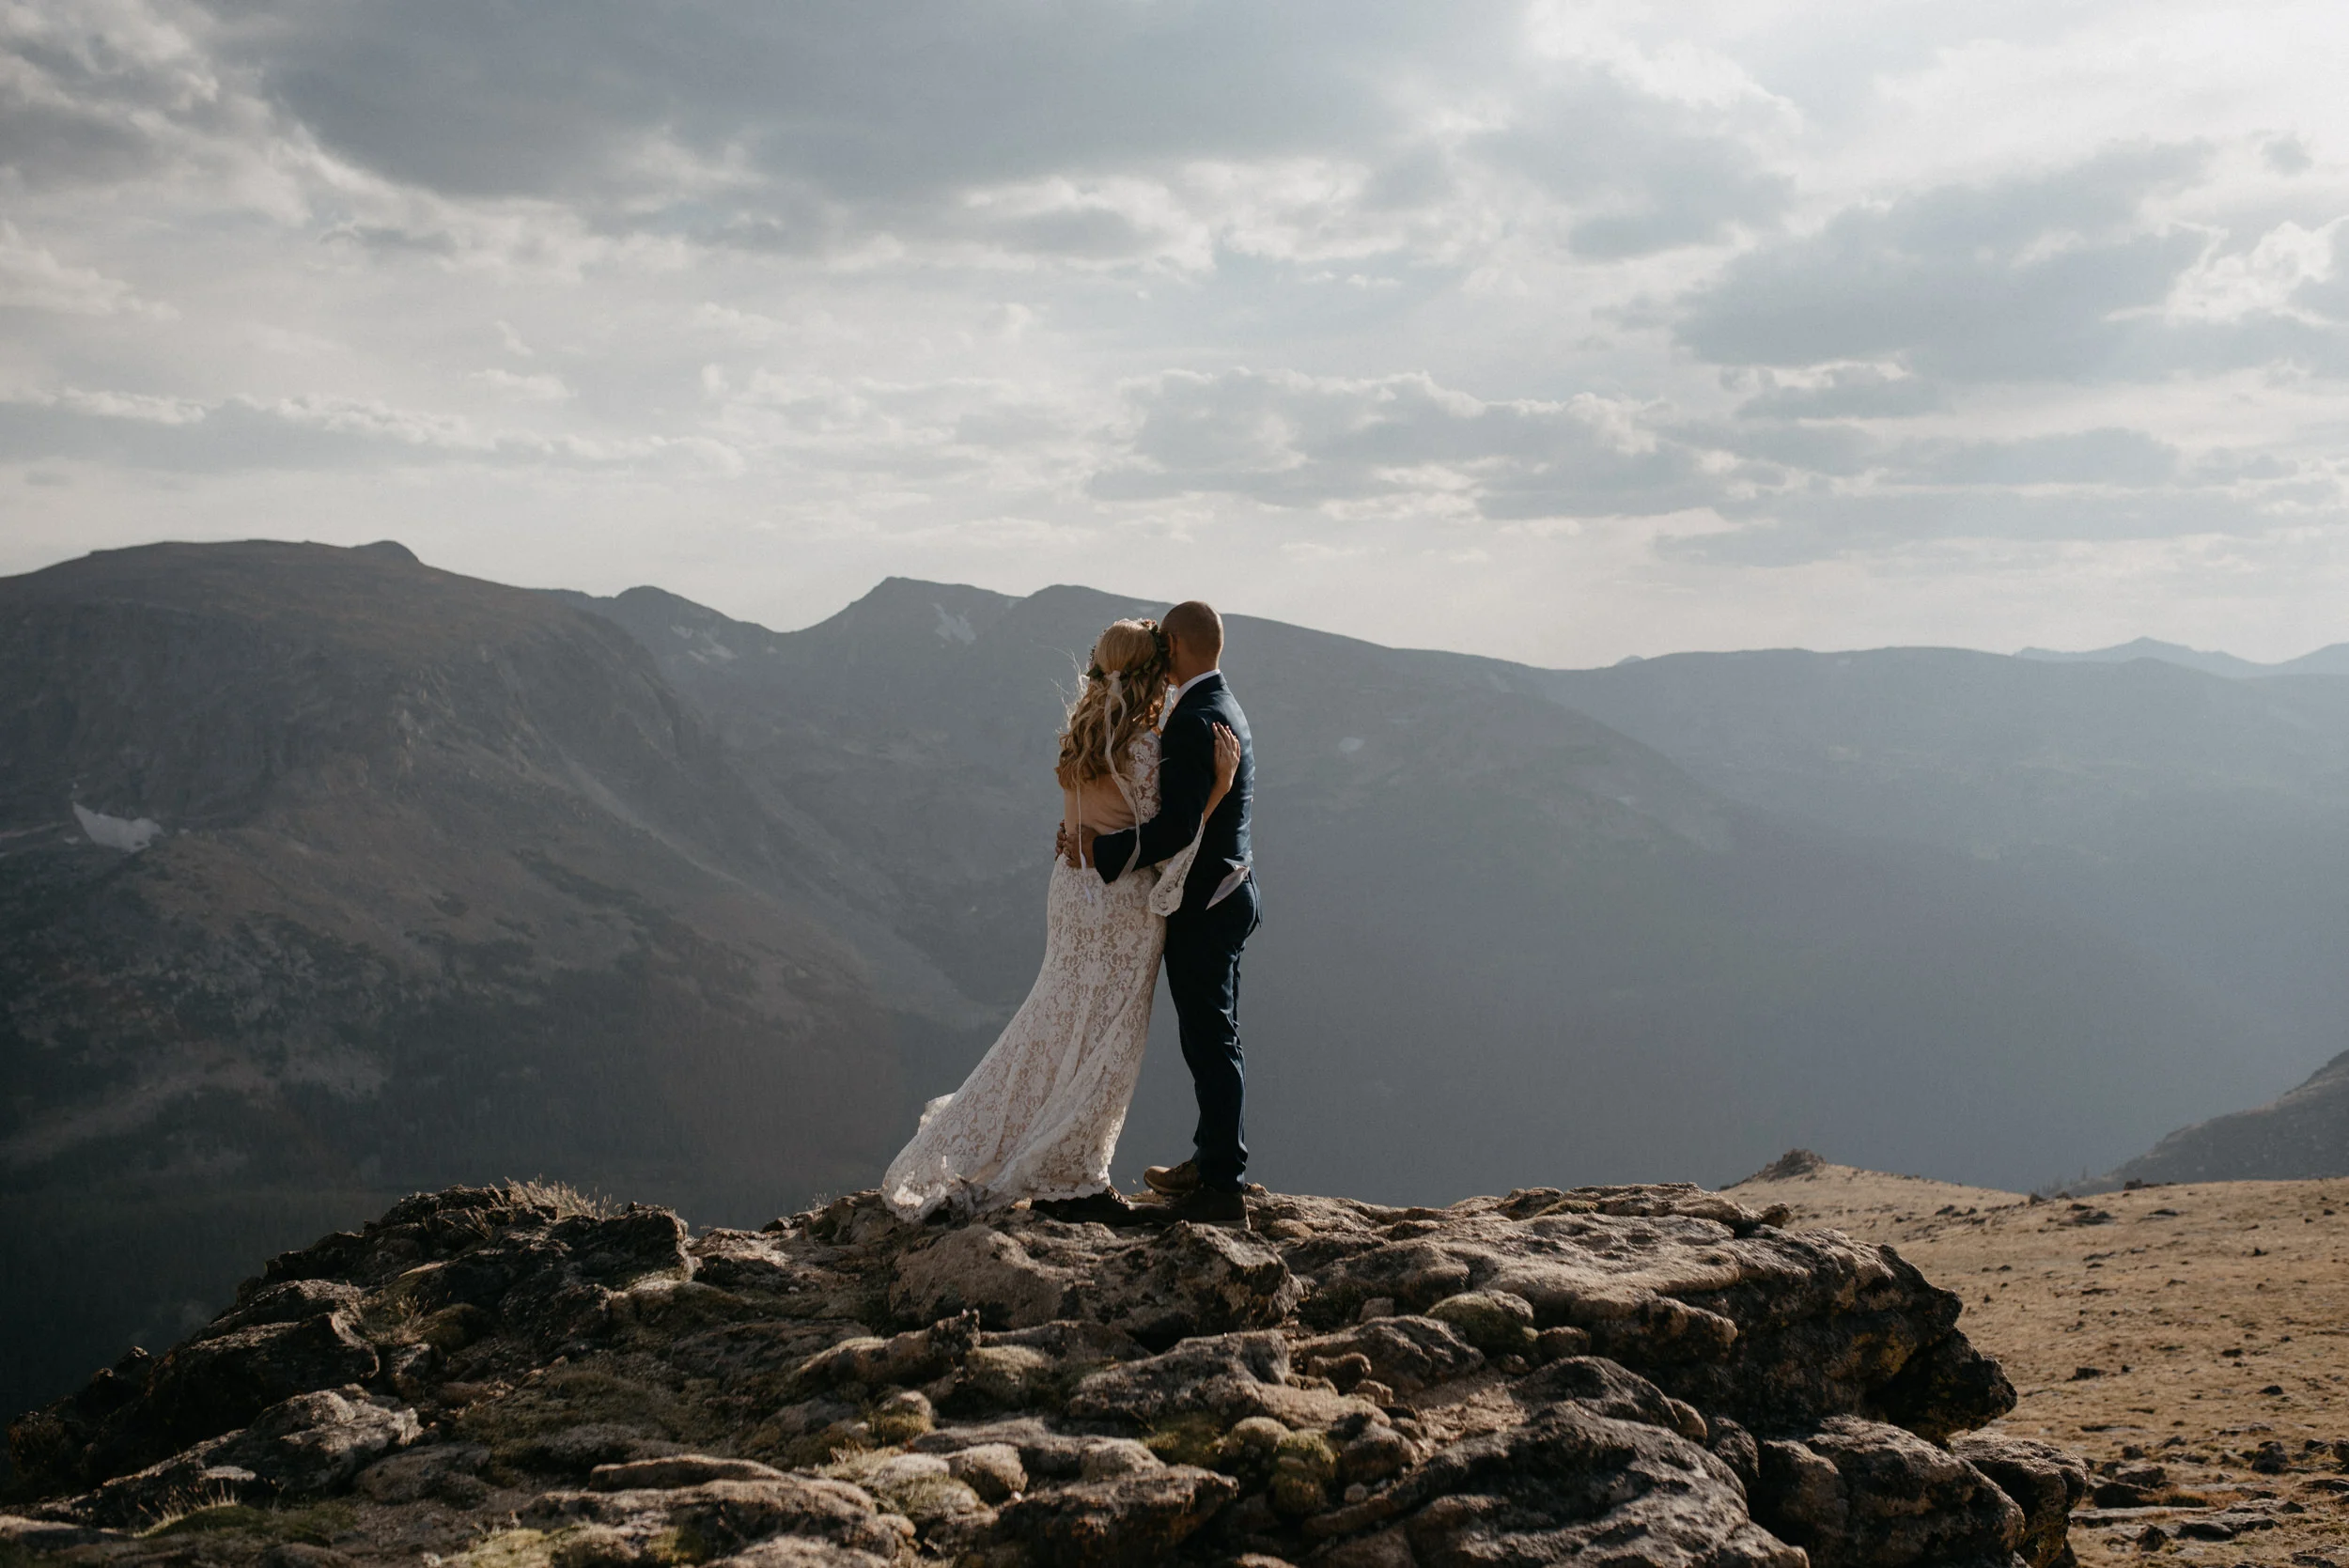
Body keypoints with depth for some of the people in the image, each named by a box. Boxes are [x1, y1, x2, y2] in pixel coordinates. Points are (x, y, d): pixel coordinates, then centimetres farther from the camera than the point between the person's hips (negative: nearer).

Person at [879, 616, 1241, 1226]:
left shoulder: (1082, 734, 6)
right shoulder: (1140, 746, -19)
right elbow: (1164, 838, -18)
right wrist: (1221, 781, -19)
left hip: (1072, 887, 8)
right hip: (1122, 900, -8)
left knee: (1059, 1026, 17)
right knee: (1104, 1042, 3)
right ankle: (1070, 1182, 11)